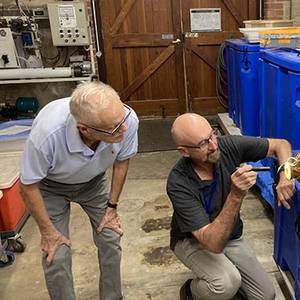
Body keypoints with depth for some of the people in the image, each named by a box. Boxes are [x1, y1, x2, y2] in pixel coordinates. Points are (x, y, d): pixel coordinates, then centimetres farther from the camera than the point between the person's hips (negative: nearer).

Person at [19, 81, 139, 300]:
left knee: (111, 240, 2)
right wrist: (48, 232, -13)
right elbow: (28, 186, -22)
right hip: (51, 186, -2)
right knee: (56, 256, -6)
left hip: (94, 181, 3)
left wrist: (112, 206, -3)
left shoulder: (128, 119, -32)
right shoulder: (47, 133, -42)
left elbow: (122, 161, -9)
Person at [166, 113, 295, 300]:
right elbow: (213, 243, -37)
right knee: (227, 283, -31)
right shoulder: (179, 184, -33)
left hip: (231, 235, 5)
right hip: (192, 240, -4)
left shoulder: (228, 146, -21)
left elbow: (281, 144, -8)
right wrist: (236, 196, -47)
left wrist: (286, 175, -29)